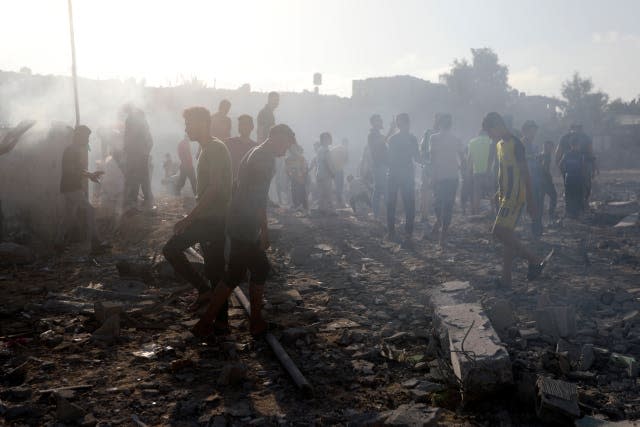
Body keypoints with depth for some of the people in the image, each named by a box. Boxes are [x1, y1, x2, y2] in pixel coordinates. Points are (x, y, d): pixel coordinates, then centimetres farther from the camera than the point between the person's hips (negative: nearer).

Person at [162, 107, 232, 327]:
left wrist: (189, 218, -25)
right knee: (215, 268, 10)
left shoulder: (216, 148, -15)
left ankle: (204, 290, 5)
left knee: (171, 249, -5)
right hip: (209, 218, 9)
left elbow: (215, 188, -24)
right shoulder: (207, 149, 16)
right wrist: (192, 217, 21)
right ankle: (221, 319, 18)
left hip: (212, 218, -9)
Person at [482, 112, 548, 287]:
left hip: (515, 197, -9)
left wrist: (530, 201, -16)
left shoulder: (515, 144, -13)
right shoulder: (499, 145, 15)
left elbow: (525, 173, -15)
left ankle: (534, 260, -4)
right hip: (505, 197, 9)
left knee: (499, 232, -16)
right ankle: (506, 279, 14)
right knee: (506, 235, 9)